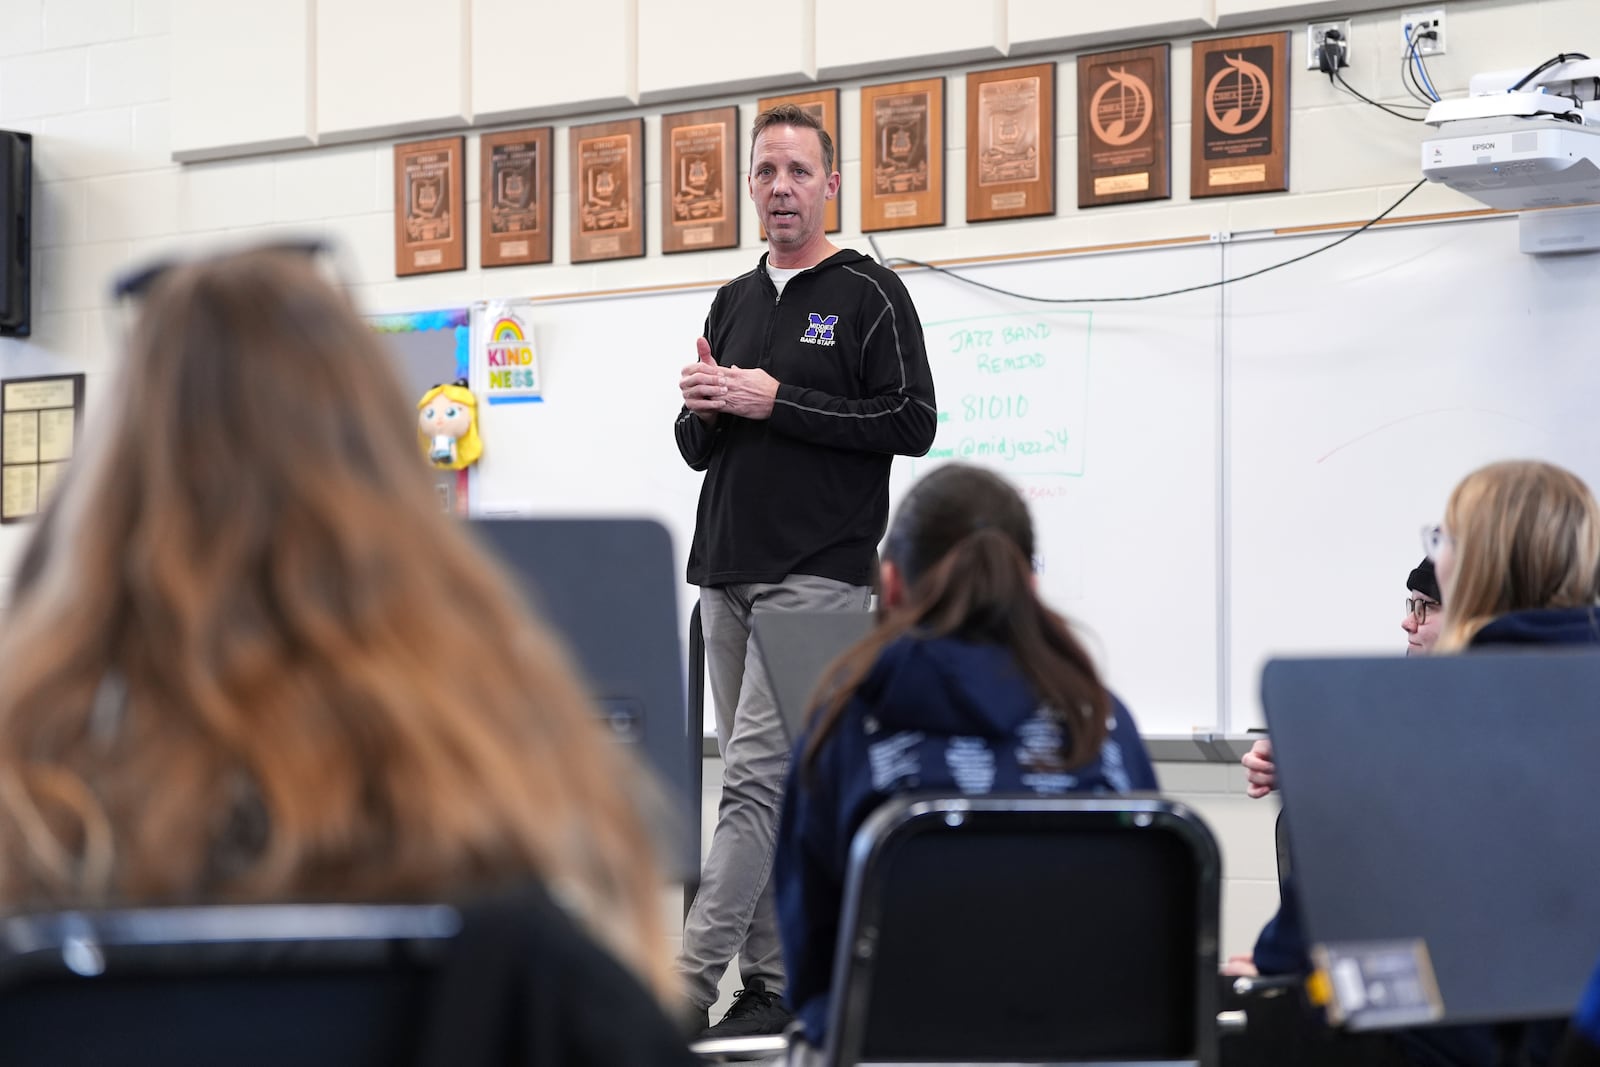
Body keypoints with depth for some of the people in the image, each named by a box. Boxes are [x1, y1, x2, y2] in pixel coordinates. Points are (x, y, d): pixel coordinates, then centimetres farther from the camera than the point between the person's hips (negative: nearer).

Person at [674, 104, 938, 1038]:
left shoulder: (869, 295, -2)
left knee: (758, 773, -14)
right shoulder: (734, 304, 18)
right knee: (768, 784, 9)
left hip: (819, 575, -7)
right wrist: (704, 410, -3)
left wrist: (777, 403, -14)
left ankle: (689, 982, -17)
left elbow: (913, 424, -11)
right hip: (728, 575, 7)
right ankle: (775, 984, 13)